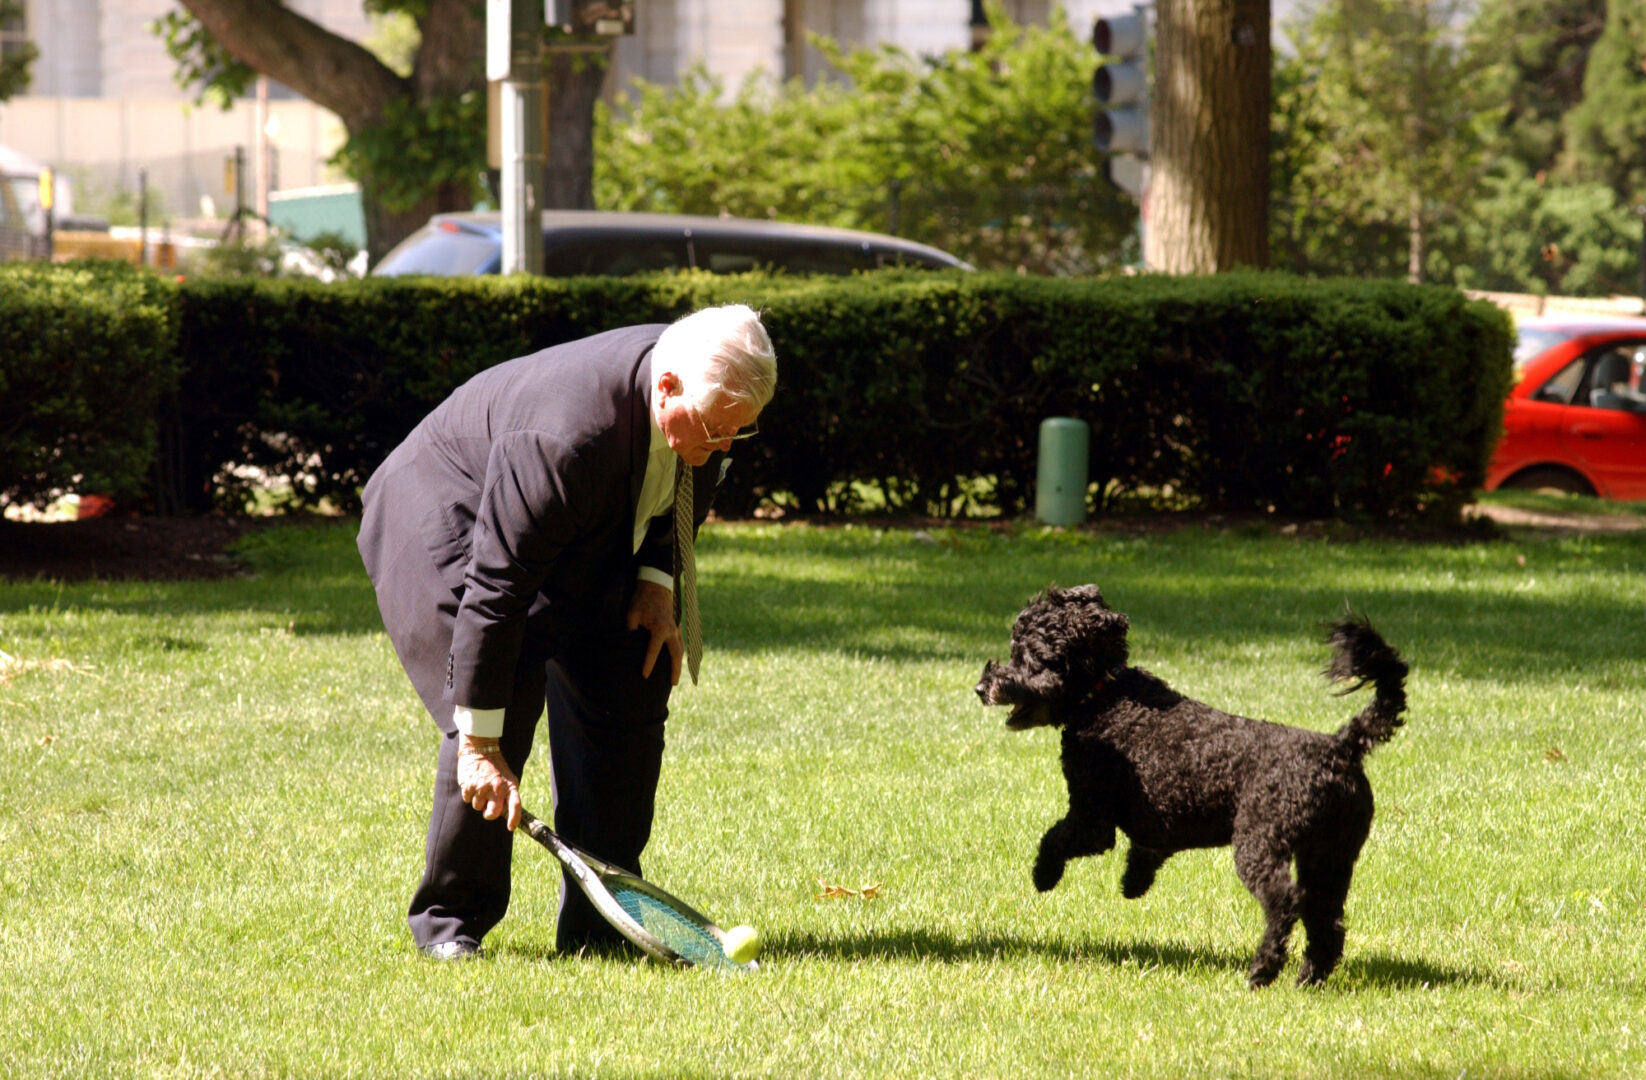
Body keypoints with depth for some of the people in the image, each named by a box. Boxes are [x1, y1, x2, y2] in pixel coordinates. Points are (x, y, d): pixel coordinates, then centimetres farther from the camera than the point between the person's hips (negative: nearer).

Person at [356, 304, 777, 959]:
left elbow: (675, 499, 7)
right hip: (447, 513, -8)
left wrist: (656, 582, -10)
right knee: (501, 708, -21)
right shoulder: (567, 437, -41)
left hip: (580, 545, 8)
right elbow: (494, 588, -39)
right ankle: (448, 922, -6)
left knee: (631, 695, -3)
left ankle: (599, 922, 4)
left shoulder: (708, 397, -18)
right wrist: (481, 744, -37)